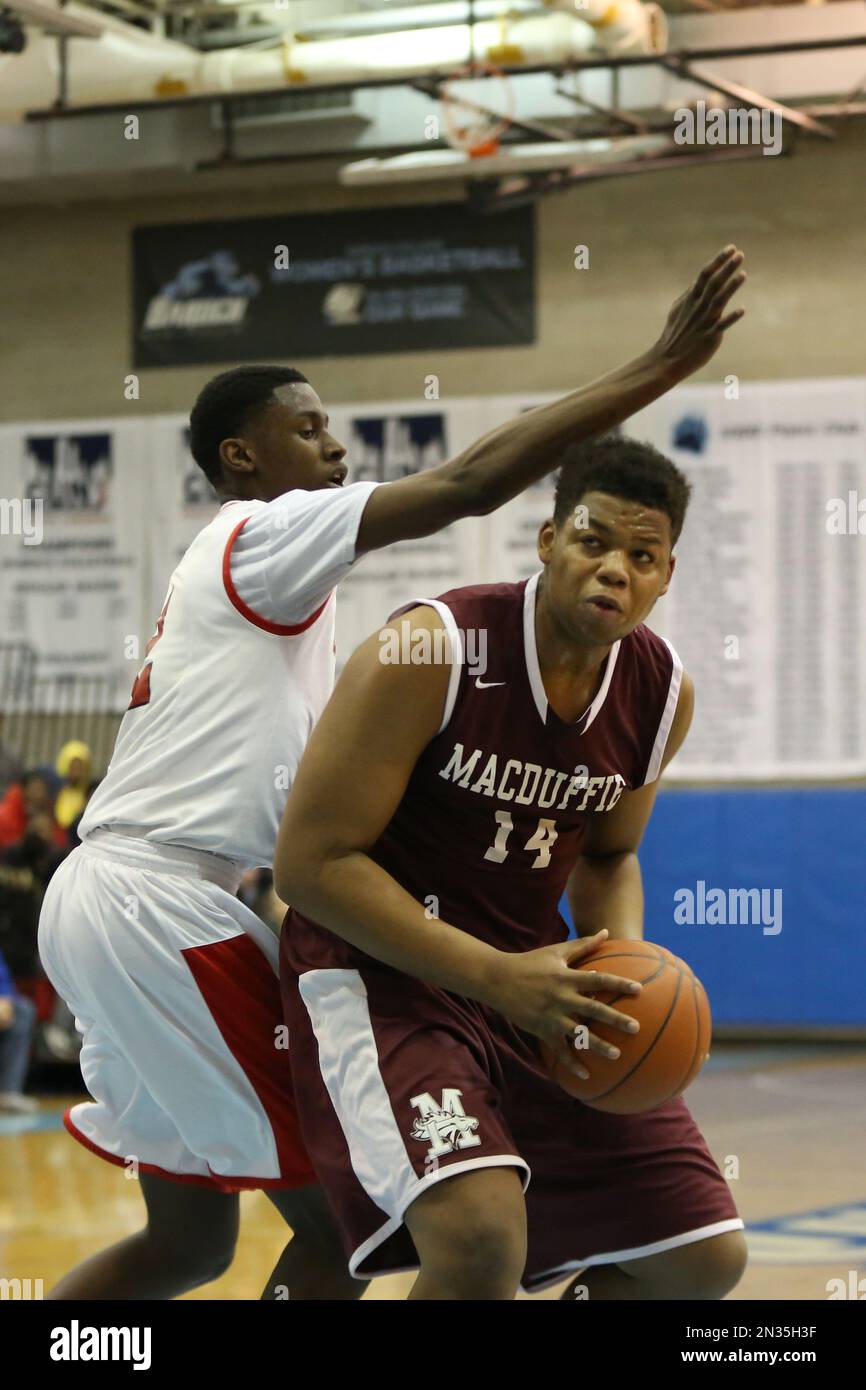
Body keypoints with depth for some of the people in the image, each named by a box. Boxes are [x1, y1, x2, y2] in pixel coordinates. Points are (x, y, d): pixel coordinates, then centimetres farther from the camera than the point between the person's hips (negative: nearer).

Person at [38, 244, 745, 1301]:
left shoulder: (233, 579, 24)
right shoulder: (264, 533, -6)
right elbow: (471, 481, -17)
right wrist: (662, 367, -16)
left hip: (111, 897, 10)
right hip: (162, 907, -10)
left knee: (191, 1237, 15)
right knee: (336, 1216, -6)